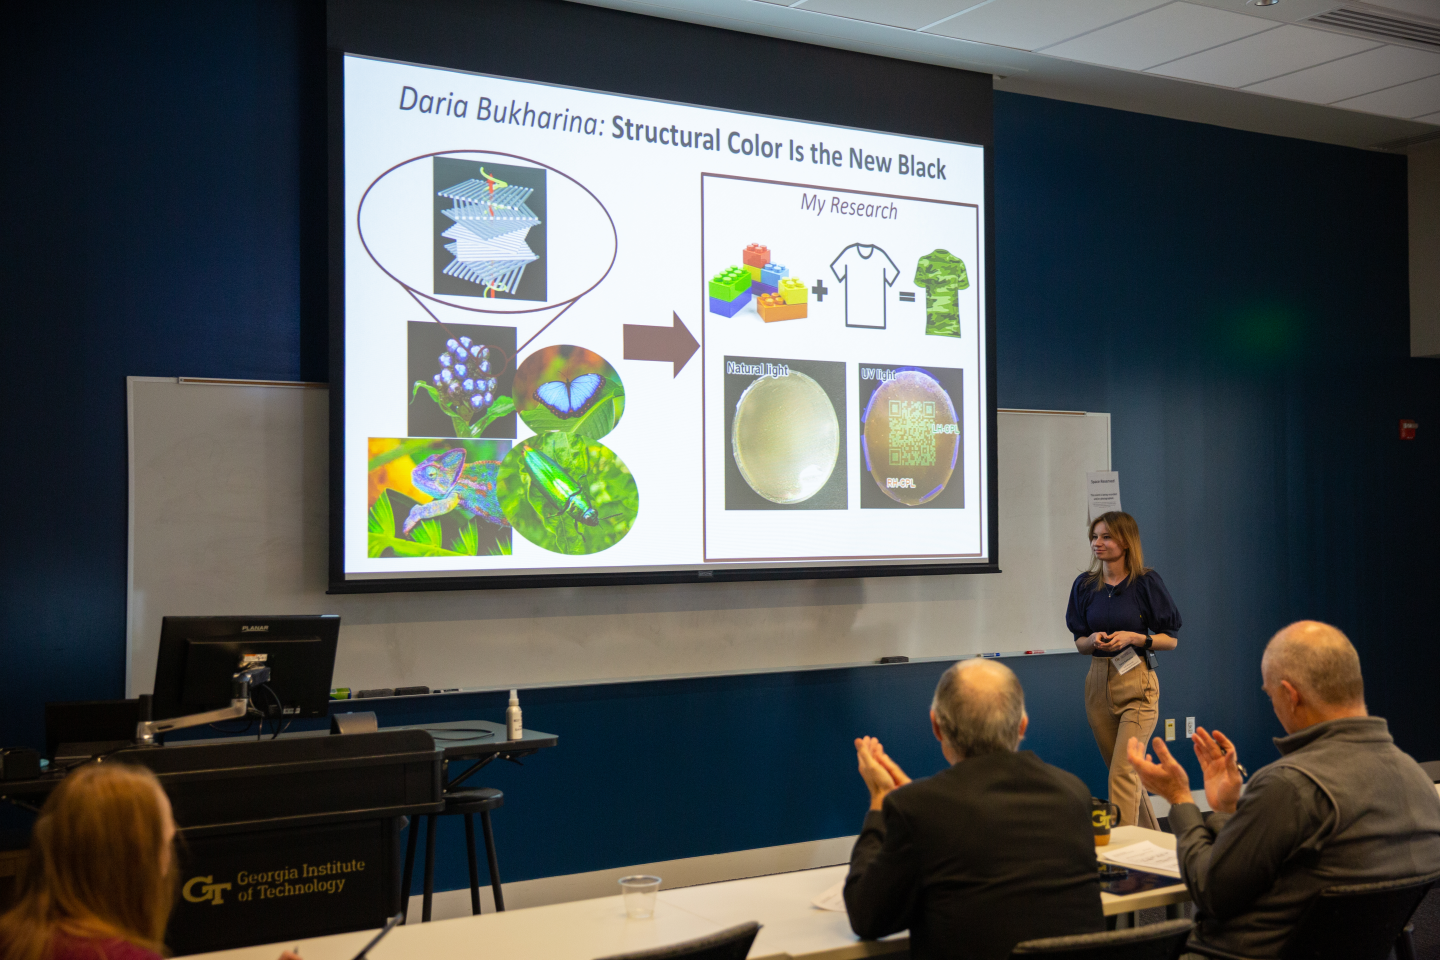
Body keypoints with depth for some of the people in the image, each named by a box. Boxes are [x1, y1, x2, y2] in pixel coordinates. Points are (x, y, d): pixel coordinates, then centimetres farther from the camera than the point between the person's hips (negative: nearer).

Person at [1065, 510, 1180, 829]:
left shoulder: (1146, 582, -6)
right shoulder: (1085, 585, 6)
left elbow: (1171, 639, -1)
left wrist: (1133, 637, -16)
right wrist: (1093, 640, -9)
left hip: (1136, 683, -5)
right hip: (1098, 681, 5)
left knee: (1123, 773, -13)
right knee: (1120, 770, 14)